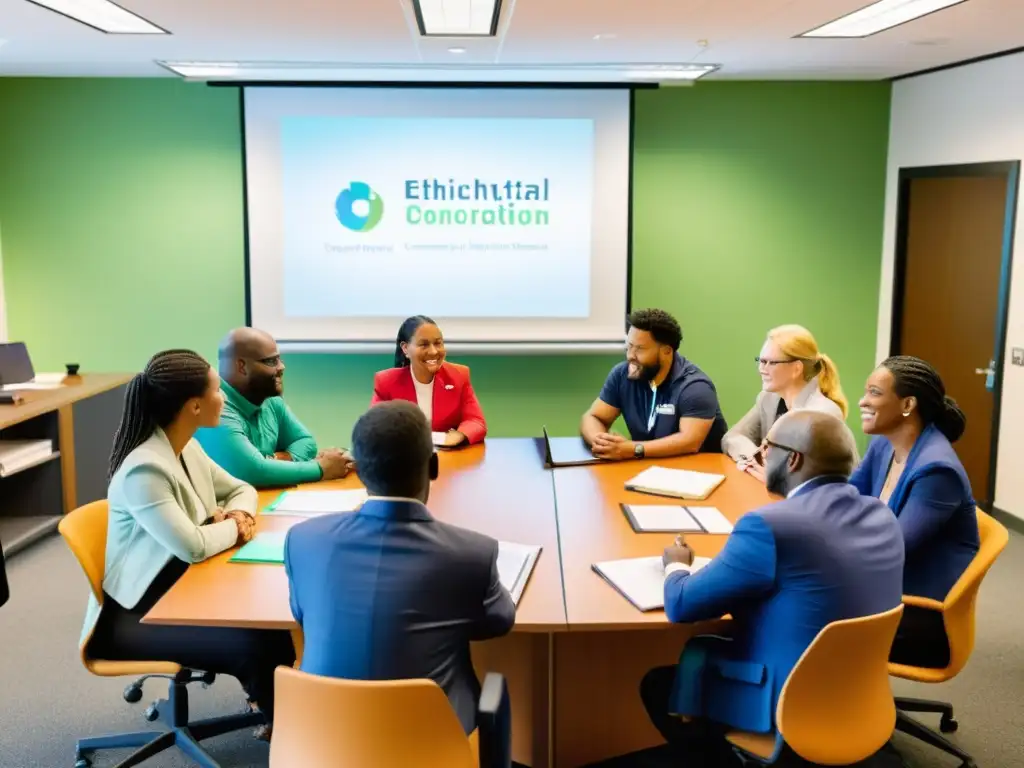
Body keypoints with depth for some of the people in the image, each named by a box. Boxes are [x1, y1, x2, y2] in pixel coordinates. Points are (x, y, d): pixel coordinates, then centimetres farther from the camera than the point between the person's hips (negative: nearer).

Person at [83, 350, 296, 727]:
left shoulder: (188, 449, 2)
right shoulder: (143, 471, -26)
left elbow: (241, 489, 15)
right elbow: (194, 546, -32)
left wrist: (239, 514, -8)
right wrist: (233, 527, -12)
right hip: (136, 614, -8)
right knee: (253, 644, -22)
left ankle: (272, 700, 12)